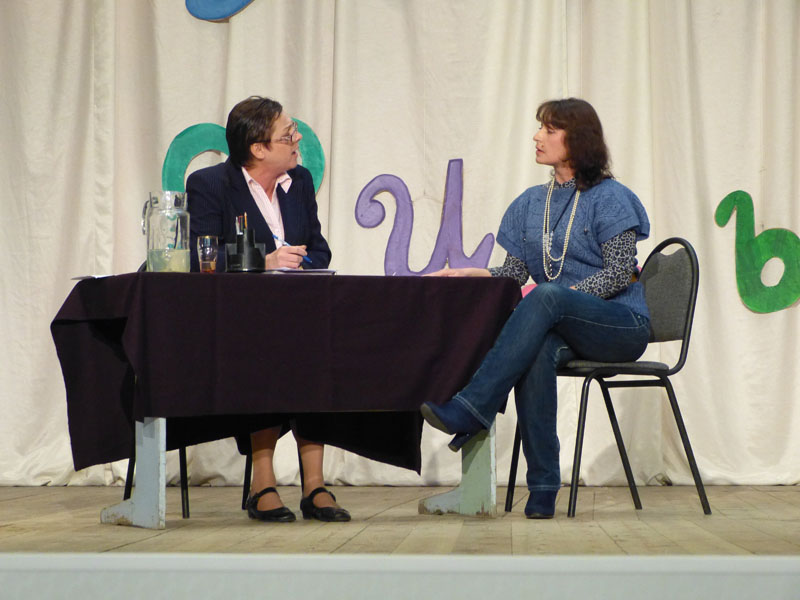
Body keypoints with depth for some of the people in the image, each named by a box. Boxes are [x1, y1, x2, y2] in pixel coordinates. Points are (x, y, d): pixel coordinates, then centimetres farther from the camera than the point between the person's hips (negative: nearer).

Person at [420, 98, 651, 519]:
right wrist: (470, 274, -8)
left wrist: (566, 294, -22)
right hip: (562, 326, 4)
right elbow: (515, 271, 10)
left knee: (546, 297, -36)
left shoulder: (609, 198, -1)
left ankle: (467, 412, -45)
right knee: (539, 351, -36)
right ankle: (542, 490, -37)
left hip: (623, 325, -4)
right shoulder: (531, 203, 18)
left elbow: (619, 273, -10)